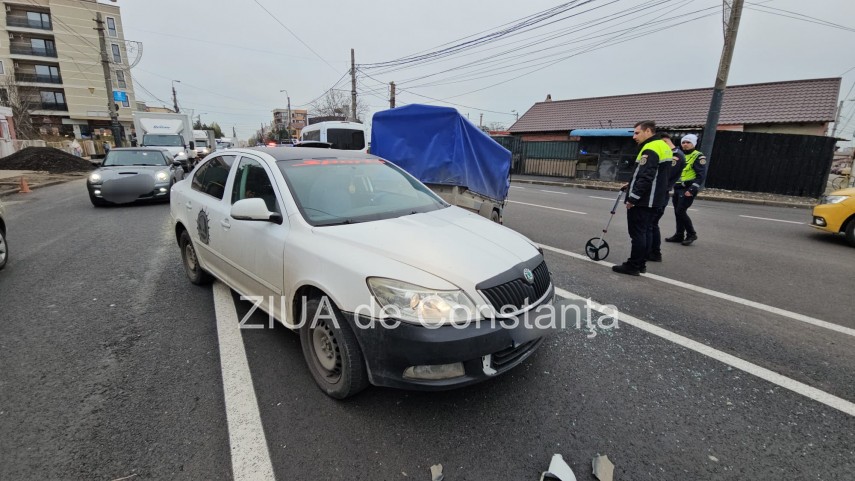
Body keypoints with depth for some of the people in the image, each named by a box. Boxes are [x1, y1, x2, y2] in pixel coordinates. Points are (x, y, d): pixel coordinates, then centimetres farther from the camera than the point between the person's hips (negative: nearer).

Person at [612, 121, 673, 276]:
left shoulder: (650, 149, -17)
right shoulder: (663, 147, 16)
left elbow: (646, 178, -24)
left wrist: (632, 198, -21)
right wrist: (631, 185, 18)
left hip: (643, 201, -10)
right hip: (655, 200, 10)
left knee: (637, 233, -4)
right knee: (645, 232, 14)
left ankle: (633, 266, 2)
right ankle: (641, 264, 21)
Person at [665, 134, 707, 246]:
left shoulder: (698, 157, -6)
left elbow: (701, 175, -13)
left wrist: (692, 190, -21)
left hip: (688, 190, -7)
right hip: (677, 188, 7)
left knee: (681, 211, -12)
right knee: (677, 212, 9)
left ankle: (691, 234, 2)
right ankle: (679, 235, 18)